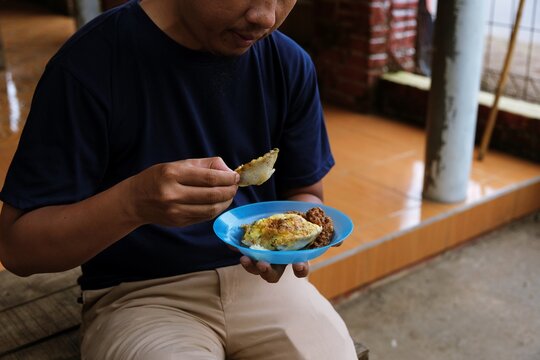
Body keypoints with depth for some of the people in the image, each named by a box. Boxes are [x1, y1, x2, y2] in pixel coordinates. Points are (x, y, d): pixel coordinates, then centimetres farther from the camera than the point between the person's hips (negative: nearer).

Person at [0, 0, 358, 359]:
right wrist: (132, 202, -32)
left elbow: (305, 194, 8)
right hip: (139, 293, -3)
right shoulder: (90, 61, -16)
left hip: (260, 280, 4)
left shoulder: (290, 64, -3)